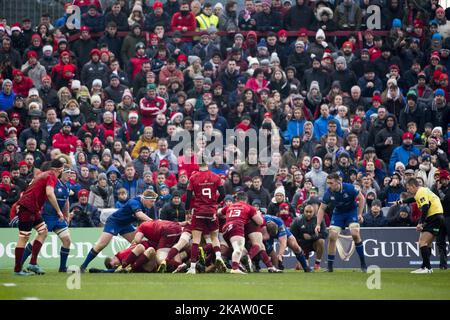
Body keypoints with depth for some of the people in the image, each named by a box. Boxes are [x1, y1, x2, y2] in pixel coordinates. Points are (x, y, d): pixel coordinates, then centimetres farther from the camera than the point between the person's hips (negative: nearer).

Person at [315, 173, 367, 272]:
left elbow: (361, 198, -11)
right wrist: (318, 224, -14)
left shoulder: (349, 188, -25)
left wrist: (360, 214, -17)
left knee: (355, 234, -23)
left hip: (352, 211, -3)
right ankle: (330, 266, 0)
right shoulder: (328, 193, -18)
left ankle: (363, 263, -10)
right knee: (332, 237, -11)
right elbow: (322, 208, -7)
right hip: (338, 213, 3)